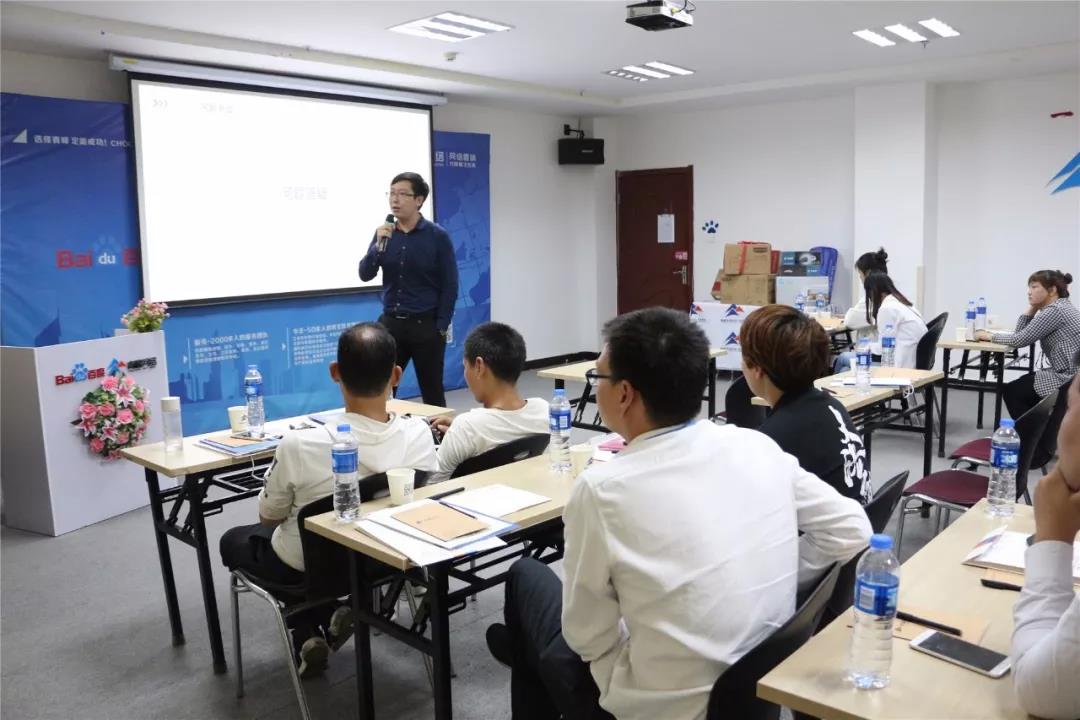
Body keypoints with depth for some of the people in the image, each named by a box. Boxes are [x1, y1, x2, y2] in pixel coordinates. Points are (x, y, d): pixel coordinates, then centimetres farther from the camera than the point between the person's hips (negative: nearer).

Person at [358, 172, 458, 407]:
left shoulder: (438, 236, -6)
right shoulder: (384, 233, 5)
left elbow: (450, 286, -6)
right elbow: (365, 275, 0)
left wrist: (441, 327, -9)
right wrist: (379, 245, -15)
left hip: (425, 325, -3)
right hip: (390, 323, 4)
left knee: (432, 392, 7)